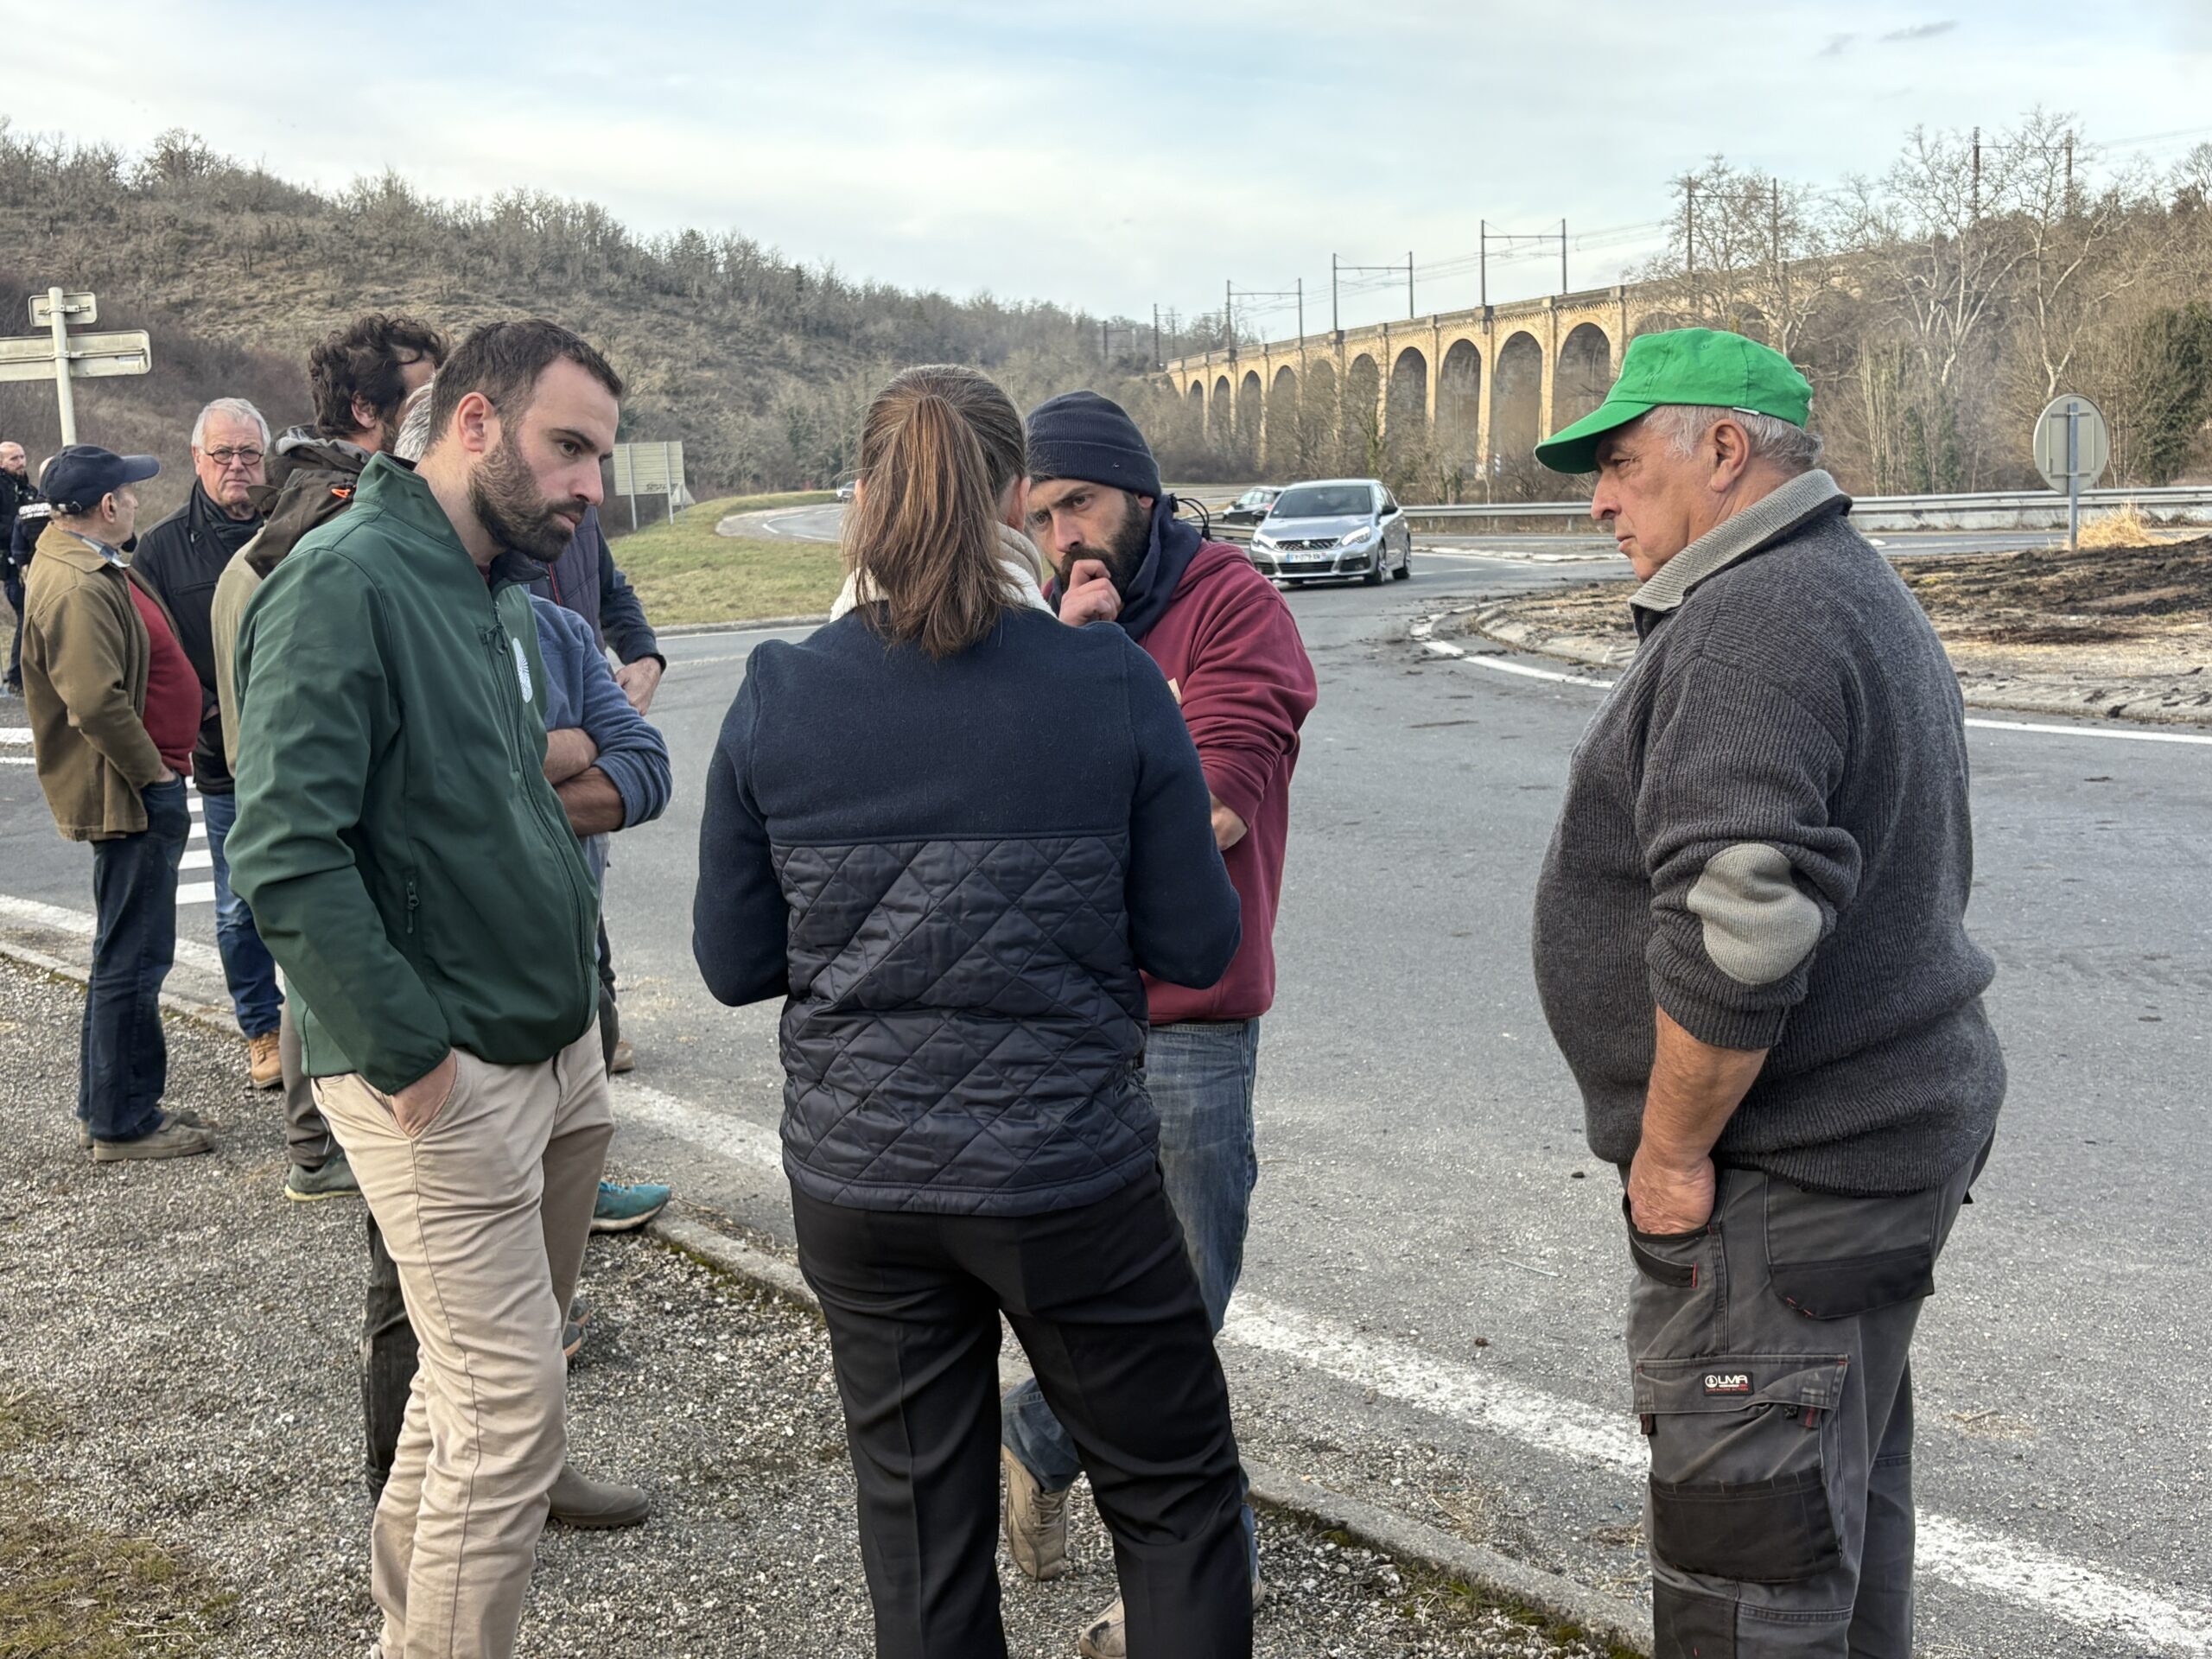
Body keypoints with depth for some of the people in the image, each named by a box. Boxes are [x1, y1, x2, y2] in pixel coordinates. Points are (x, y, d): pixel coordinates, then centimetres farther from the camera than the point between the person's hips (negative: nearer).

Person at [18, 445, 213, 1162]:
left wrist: (163, 768, 17)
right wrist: (153, 774, -18)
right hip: (128, 796, -11)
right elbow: (96, 701, -28)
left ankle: (108, 1106, 30)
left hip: (144, 788, 11)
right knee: (133, 957, -3)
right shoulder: (76, 587, -19)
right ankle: (120, 1123, 7)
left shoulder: (95, 568, 14)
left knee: (127, 953, 18)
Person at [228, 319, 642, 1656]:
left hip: (558, 1056, 9)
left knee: (480, 1382, 20)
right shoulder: (344, 581, -16)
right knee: (513, 1418, -3)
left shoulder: (505, 593, 13)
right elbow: (284, 854, -23)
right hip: (447, 1082, -9)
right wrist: (411, 1054, -20)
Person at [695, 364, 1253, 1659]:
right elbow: (1194, 947, -7)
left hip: (857, 1181, 3)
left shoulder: (779, 697, -6)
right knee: (1176, 1499, 18)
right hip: (1069, 1173, -2)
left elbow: (734, 960, 0)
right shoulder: (1112, 686, -12)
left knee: (920, 1528, 19)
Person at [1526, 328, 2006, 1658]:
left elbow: (1738, 921, -31)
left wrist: (1671, 1146, -18)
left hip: (1786, 1177, -11)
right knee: (1849, 1493, 23)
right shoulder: (1864, 594, 16)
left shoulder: (1759, 616, -20)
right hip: (1884, 1129, 11)